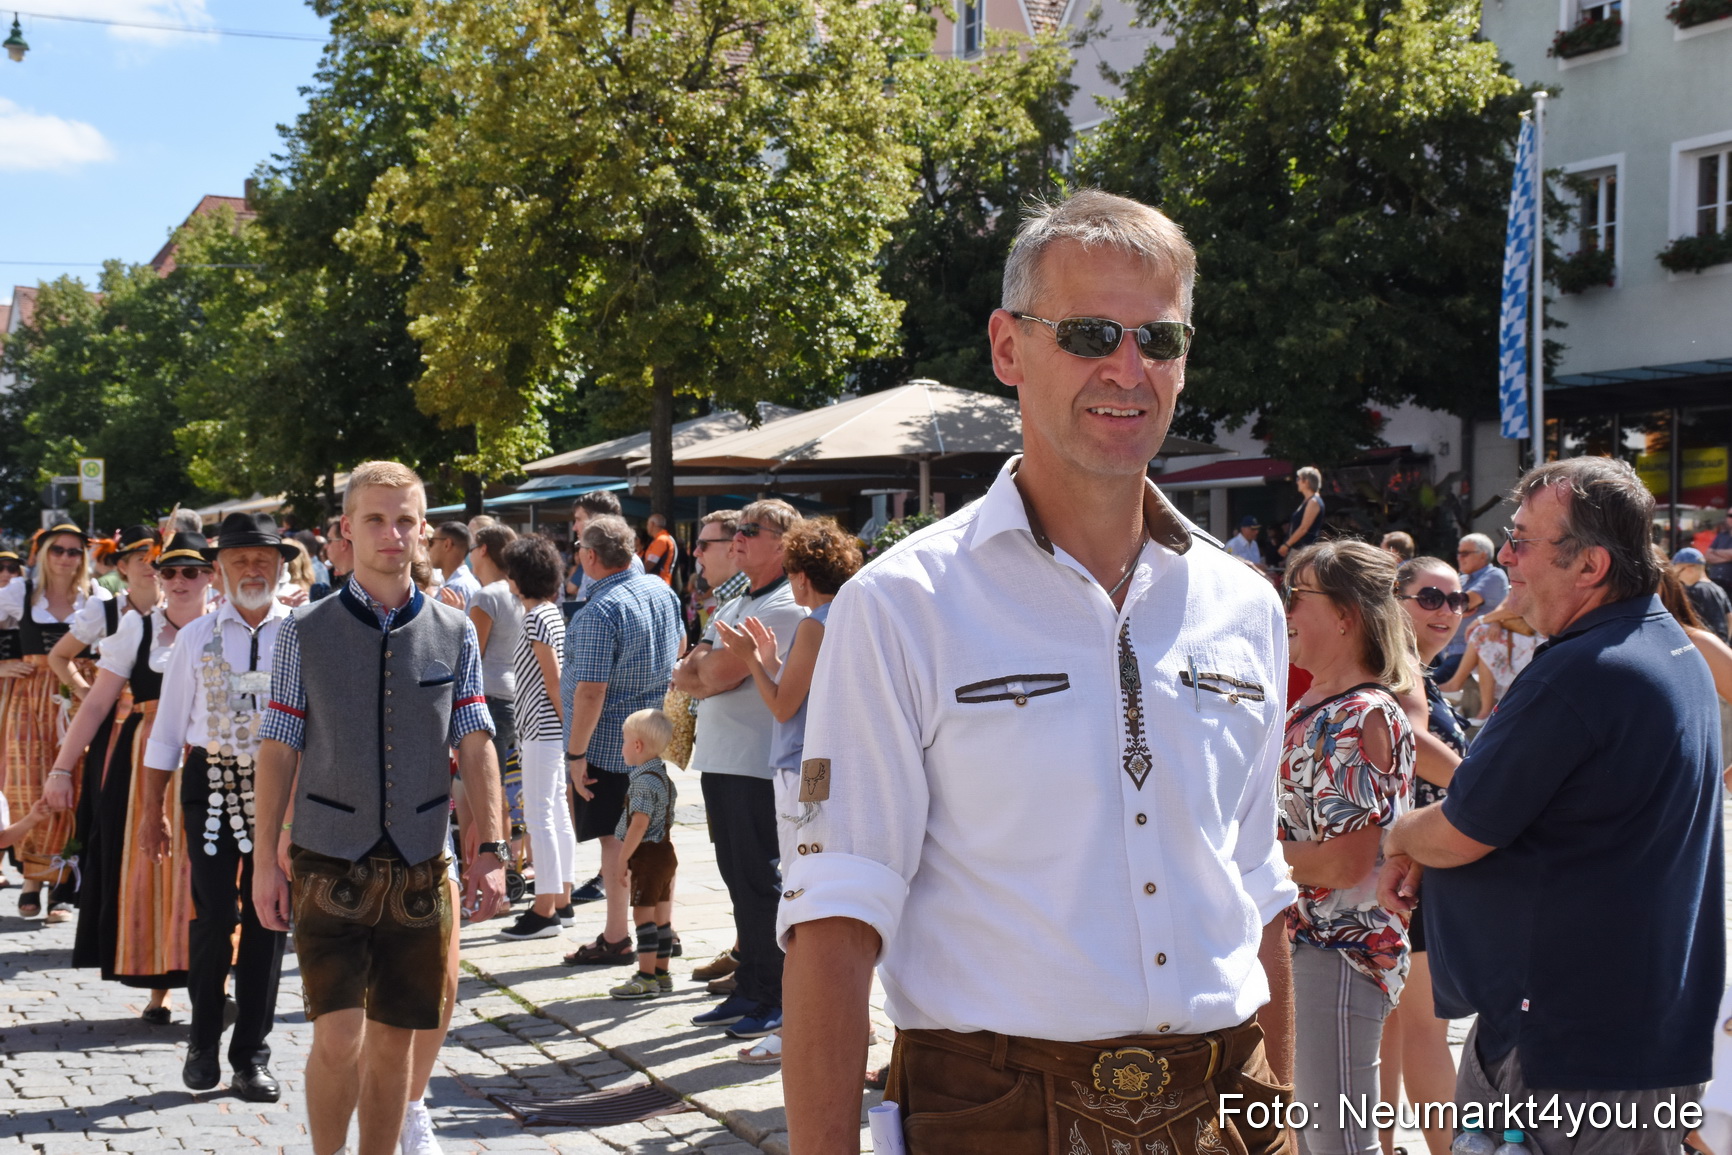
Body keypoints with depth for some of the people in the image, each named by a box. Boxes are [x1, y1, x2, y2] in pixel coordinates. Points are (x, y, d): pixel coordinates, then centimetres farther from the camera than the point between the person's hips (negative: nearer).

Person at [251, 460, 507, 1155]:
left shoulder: (454, 632, 5)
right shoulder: (306, 632, 0)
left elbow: (475, 746, 5)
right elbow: (279, 751, 2)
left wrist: (491, 849, -2)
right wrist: (265, 860, -1)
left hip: (418, 865, 2)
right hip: (330, 863, -2)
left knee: (394, 1039, 9)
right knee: (338, 1038, -9)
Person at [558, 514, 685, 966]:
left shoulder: (599, 612, -23)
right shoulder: (661, 590, 3)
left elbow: (590, 692, -25)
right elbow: (678, 646, 21)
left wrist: (575, 753, -18)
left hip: (608, 743, -8)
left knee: (614, 839, 0)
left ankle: (616, 939, 7)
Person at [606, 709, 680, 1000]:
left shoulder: (644, 780, -18)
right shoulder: (662, 775, 13)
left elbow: (639, 825, -24)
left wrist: (622, 862, -19)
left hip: (648, 856, -10)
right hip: (665, 853, 10)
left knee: (643, 914, -8)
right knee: (661, 916, 12)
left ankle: (646, 978, -8)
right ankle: (661, 974, 18)